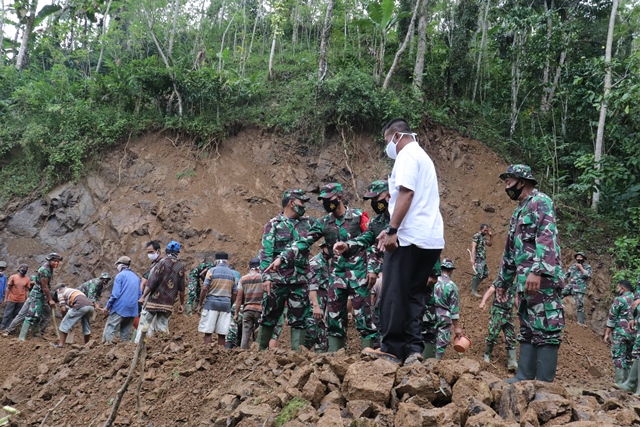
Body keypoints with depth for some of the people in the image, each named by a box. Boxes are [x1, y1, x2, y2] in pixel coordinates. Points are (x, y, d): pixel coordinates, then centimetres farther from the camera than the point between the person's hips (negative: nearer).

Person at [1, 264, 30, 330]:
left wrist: (26, 300, 5)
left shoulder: (27, 279, 0)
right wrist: (6, 298, -3)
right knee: (8, 314, 3)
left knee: (16, 315, 6)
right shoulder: (13, 277, -5)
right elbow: (8, 288, -1)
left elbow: (26, 290, 7)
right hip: (11, 300, -2)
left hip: (21, 301, 2)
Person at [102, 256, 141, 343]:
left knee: (109, 330, -7)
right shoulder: (136, 277, 16)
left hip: (120, 308, -6)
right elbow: (139, 294, 17)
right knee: (126, 333, 9)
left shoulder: (120, 275, -3)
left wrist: (107, 307, -2)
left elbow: (115, 294, -10)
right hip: (132, 310, 6)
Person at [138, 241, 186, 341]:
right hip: (168, 304, 3)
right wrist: (181, 303, 13)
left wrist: (143, 296, -8)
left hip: (153, 300, -3)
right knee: (163, 327, 10)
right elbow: (181, 288, 5)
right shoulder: (181, 266, 3)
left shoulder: (162, 262, -6)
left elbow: (152, 281, -11)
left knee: (143, 324, 2)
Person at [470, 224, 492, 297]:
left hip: (483, 259, 9)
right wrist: (472, 259, -27)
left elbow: (489, 244, 28)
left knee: (485, 274, 12)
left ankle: (474, 285, 23)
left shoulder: (483, 237, 16)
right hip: (478, 258, -9)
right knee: (478, 274, -11)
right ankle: (474, 290, -6)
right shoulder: (476, 236, -11)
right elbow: (473, 247, -19)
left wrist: (490, 236, 11)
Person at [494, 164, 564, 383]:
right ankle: (524, 377, 14)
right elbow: (510, 251, 28)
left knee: (546, 330, -8)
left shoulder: (541, 201, -4)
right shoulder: (518, 212, 24)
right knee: (528, 330, 10)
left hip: (543, 279, -10)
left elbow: (547, 236, -19)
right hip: (525, 281, 10)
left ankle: (544, 384, -7)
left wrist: (537, 270, -30)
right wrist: (503, 282, 30)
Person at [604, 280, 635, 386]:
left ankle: (620, 383, -5)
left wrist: (607, 334, -3)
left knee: (619, 357, -2)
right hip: (634, 334, 6)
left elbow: (612, 318, -8)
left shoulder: (619, 299, -9)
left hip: (620, 333, -6)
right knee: (629, 358, 13)